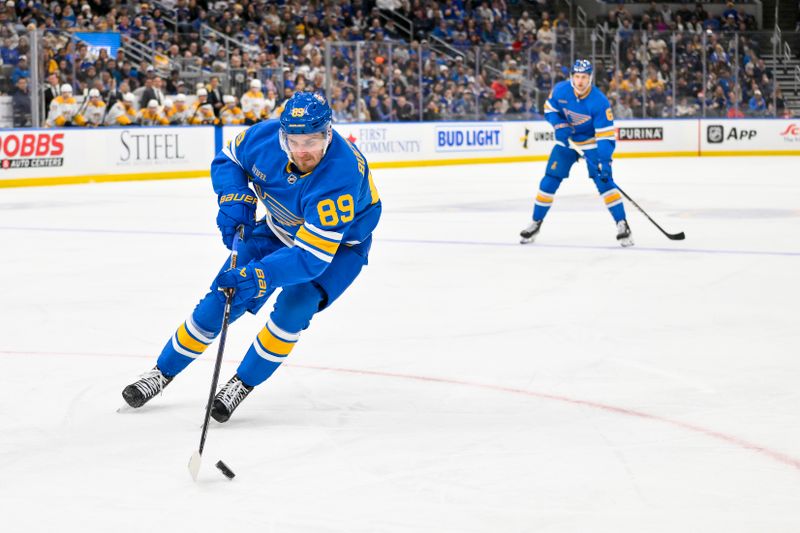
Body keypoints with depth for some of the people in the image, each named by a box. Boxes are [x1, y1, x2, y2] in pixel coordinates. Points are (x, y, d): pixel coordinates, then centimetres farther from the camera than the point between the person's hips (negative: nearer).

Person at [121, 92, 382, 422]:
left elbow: (311, 255, -42)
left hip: (339, 244, -4)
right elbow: (227, 160, -3)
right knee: (223, 297, 0)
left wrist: (258, 277, -52)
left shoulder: (342, 175, -41)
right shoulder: (264, 137, -26)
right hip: (280, 230, 5)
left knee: (294, 305, -26)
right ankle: (163, 372, 18)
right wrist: (235, 199, -21)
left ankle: (242, 385, -6)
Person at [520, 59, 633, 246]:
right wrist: (559, 125, -17)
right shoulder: (560, 90, -18)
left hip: (592, 141, -3)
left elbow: (605, 135, -27)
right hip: (566, 140, 3)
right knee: (549, 180, 0)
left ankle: (622, 225, -11)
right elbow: (549, 108, 2)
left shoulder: (599, 101, -27)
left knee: (604, 180, -17)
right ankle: (536, 224, 15)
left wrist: (604, 160, -37)